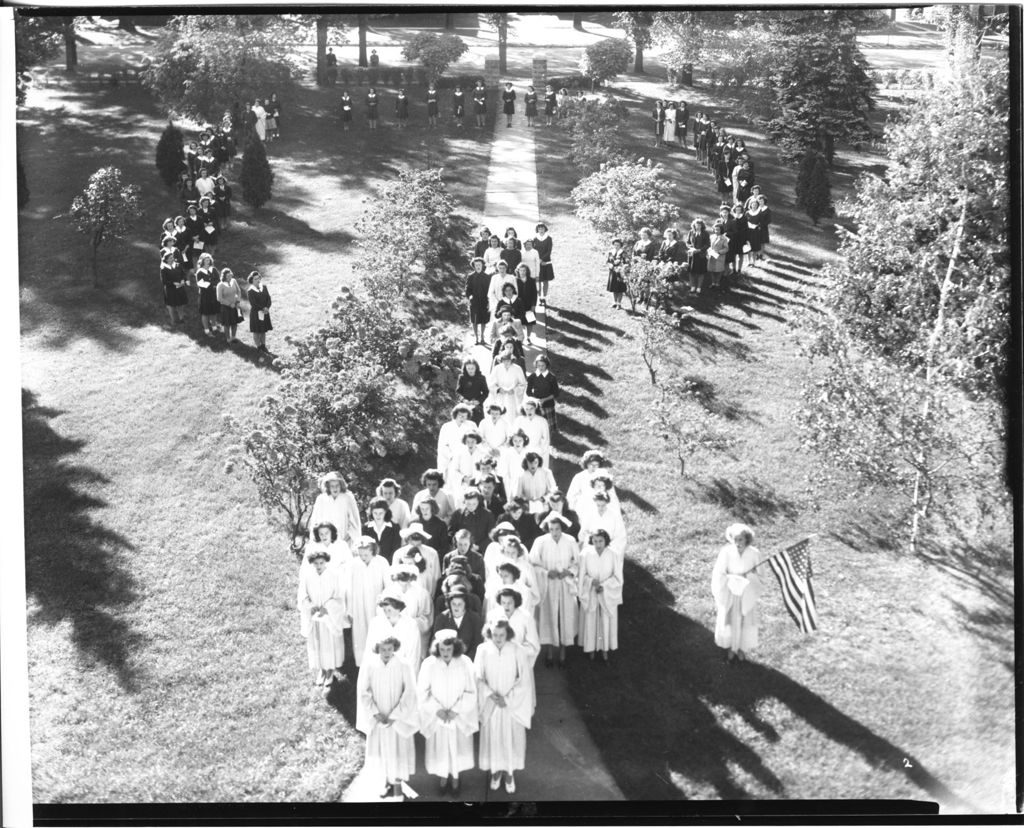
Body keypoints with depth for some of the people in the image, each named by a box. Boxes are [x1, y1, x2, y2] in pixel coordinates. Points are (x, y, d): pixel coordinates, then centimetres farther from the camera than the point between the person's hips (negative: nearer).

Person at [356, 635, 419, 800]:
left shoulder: (403, 667, -16)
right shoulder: (369, 666, -12)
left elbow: (409, 694, -13)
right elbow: (363, 693, -7)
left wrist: (394, 716, -14)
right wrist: (376, 714, -12)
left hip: (398, 719, -2)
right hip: (377, 719, 2)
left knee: (398, 750, 4)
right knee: (381, 750, 14)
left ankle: (397, 787, 18)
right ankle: (388, 782, 33)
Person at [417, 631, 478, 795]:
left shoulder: (465, 663, -14)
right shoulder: (429, 664, -14)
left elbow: (471, 692, -7)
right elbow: (423, 692, -7)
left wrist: (456, 710, -14)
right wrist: (437, 709, -15)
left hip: (460, 716, 0)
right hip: (436, 717, 0)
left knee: (457, 745, 10)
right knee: (439, 747, 9)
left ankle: (455, 777, 29)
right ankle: (443, 776, 30)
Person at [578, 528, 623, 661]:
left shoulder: (613, 555, -14)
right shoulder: (586, 554, -14)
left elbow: (617, 578, -8)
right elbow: (582, 575, -5)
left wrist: (603, 586, -20)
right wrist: (591, 581, -24)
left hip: (608, 594, 0)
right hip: (590, 594, 0)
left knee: (607, 621, 9)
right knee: (590, 621, 7)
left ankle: (605, 649, 25)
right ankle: (591, 648, 23)